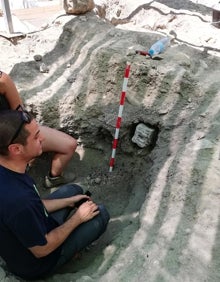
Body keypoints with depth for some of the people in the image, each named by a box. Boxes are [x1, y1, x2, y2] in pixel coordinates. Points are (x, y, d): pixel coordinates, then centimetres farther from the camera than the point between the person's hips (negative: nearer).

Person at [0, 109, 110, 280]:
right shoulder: (18, 199, -42)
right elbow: (42, 250, -26)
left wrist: (68, 202, 3)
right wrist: (78, 218, -14)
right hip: (35, 264, -7)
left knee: (73, 190, 15)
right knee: (100, 214, -2)